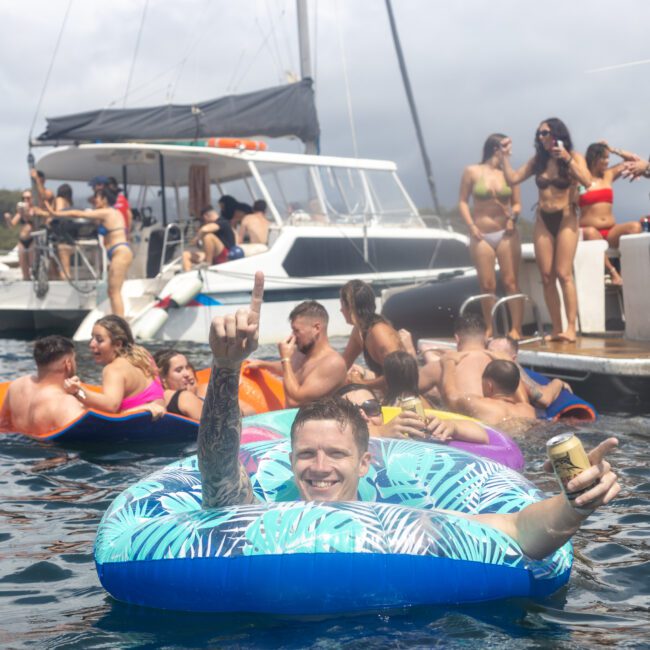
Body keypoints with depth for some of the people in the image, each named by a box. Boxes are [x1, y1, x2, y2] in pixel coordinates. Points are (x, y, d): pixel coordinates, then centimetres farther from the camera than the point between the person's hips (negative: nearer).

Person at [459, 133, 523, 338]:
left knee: (511, 282, -6)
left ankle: (516, 329, -5)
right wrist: (471, 226, -7)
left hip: (507, 234, 1)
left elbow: (517, 203, 11)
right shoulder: (472, 172, 4)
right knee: (487, 285, 0)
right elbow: (463, 201, 5)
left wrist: (514, 216, -10)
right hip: (481, 235, -1)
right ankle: (490, 329, 9)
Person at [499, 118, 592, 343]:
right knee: (546, 277, 0)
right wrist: (504, 156, 4)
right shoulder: (538, 160, 10)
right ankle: (556, 329, 3)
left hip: (565, 219, -4)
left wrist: (567, 159, -22)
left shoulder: (574, 157, -1)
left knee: (563, 274, -12)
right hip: (543, 221, 4)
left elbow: (587, 181, -18)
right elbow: (512, 179, 9)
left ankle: (571, 328, -11)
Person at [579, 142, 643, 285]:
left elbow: (634, 160, 25)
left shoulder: (609, 174, 16)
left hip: (611, 232, 4)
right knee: (590, 232, -40)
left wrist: (613, 150, 17)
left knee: (635, 226, -25)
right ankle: (612, 272, -41)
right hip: (590, 231, -4)